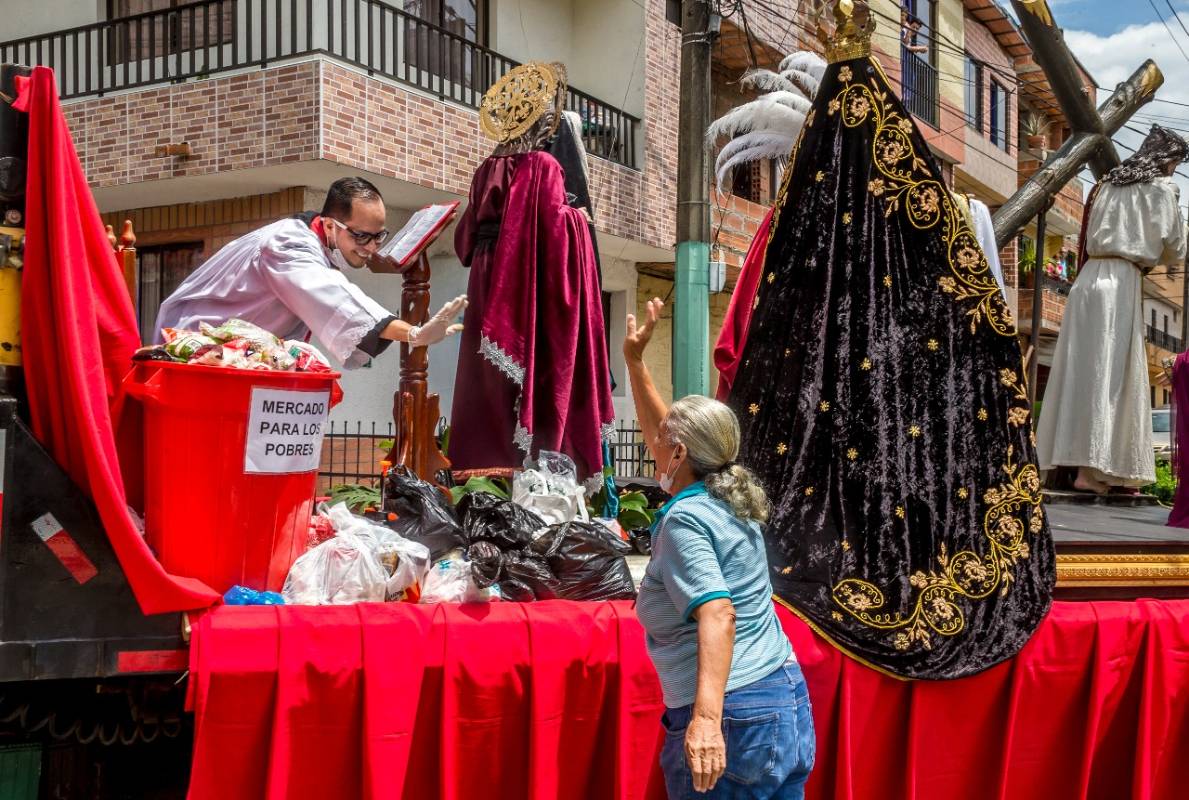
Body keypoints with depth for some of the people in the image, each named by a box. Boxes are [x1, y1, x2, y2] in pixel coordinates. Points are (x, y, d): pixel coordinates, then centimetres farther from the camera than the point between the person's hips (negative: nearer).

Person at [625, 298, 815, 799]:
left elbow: (717, 614, -28)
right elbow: (662, 431, 25)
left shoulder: (685, 520, -14)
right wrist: (634, 360, 29)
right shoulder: (728, 498, 10)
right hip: (788, 701, 8)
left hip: (732, 719, -8)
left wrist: (706, 717, -38)